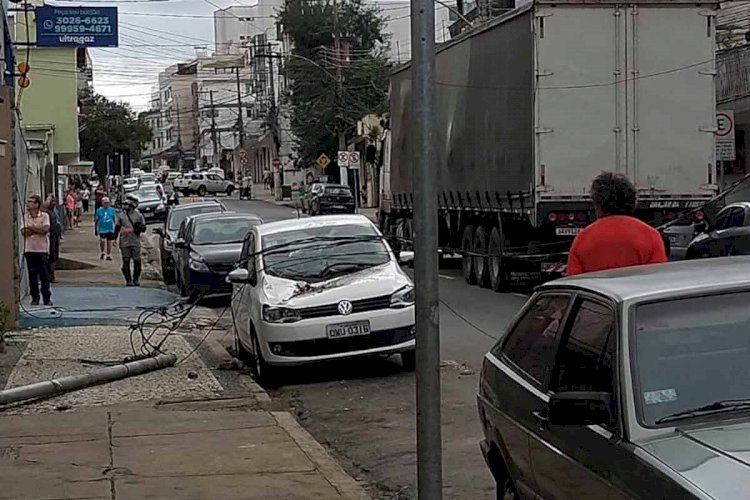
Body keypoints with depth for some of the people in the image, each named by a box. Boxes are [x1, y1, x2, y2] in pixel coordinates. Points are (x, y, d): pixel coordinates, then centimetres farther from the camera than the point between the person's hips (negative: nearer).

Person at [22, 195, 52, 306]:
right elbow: (23, 232, -5)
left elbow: (45, 229, -14)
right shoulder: (25, 217, 8)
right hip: (29, 250, 3)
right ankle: (35, 298, 12)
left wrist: (31, 227, -8)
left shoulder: (44, 216, 0)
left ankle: (47, 299, 3)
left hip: (42, 250, -3)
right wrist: (38, 229, -11)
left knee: (44, 275, -3)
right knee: (32, 275, 4)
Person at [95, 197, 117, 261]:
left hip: (110, 230, 3)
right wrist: (95, 230, 6)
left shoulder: (112, 210, 6)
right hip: (102, 229, -2)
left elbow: (115, 220, 13)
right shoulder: (98, 210, 1)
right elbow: (96, 221, 7)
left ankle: (108, 255, 19)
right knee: (102, 240, -17)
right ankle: (102, 253, 7)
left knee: (109, 242, 6)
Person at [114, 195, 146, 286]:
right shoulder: (120, 216, 9)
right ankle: (128, 281, 5)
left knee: (137, 261, 0)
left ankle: (136, 280, 14)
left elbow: (144, 228, 11)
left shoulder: (138, 215, 8)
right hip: (124, 243, 0)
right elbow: (117, 228, 11)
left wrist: (139, 227, -10)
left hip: (136, 242, 0)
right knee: (126, 262, -1)